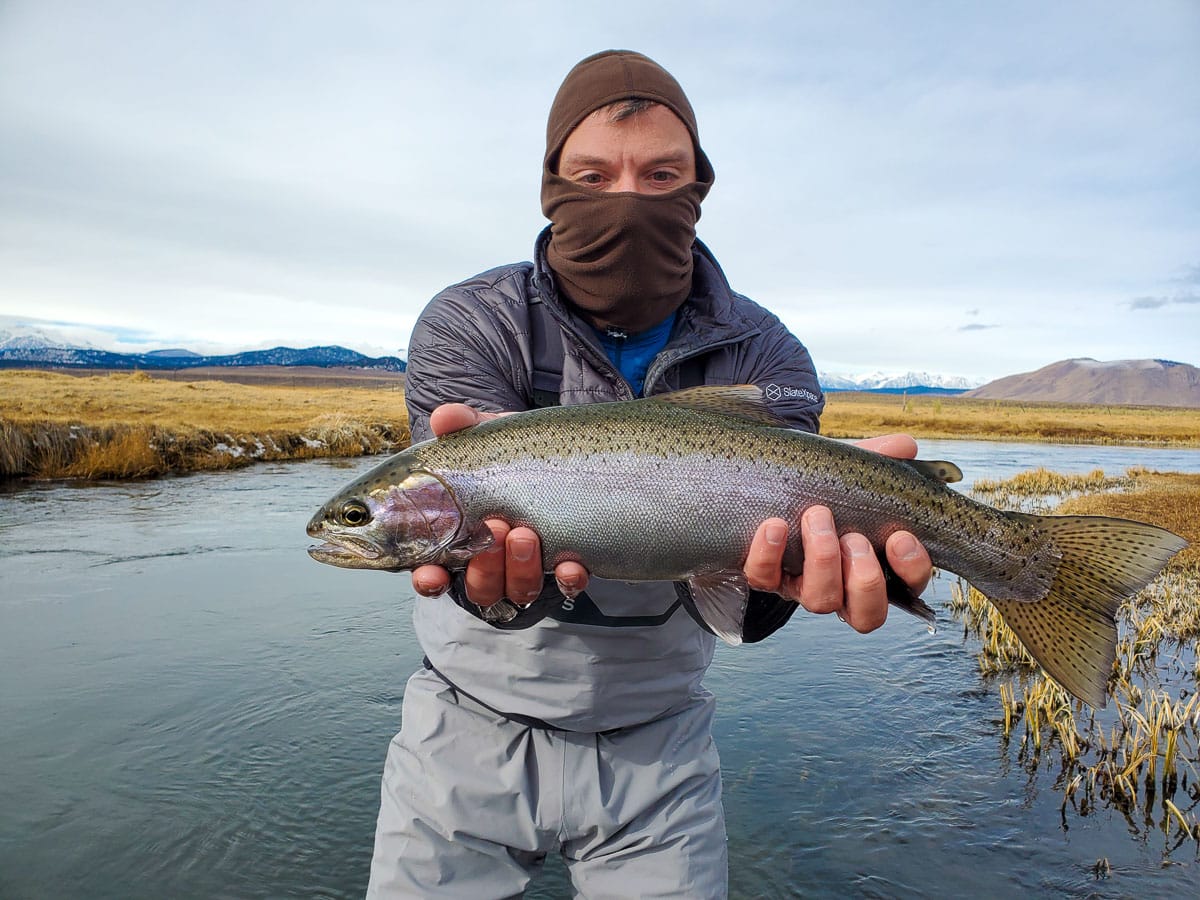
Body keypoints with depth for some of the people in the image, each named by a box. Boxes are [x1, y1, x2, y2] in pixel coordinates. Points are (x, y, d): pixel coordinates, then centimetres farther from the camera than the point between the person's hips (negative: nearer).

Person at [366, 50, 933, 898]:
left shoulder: (764, 359, -10)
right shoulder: (469, 327, -13)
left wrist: (767, 568, -42)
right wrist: (502, 565, -48)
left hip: (656, 743, 1)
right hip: (474, 724, 0)